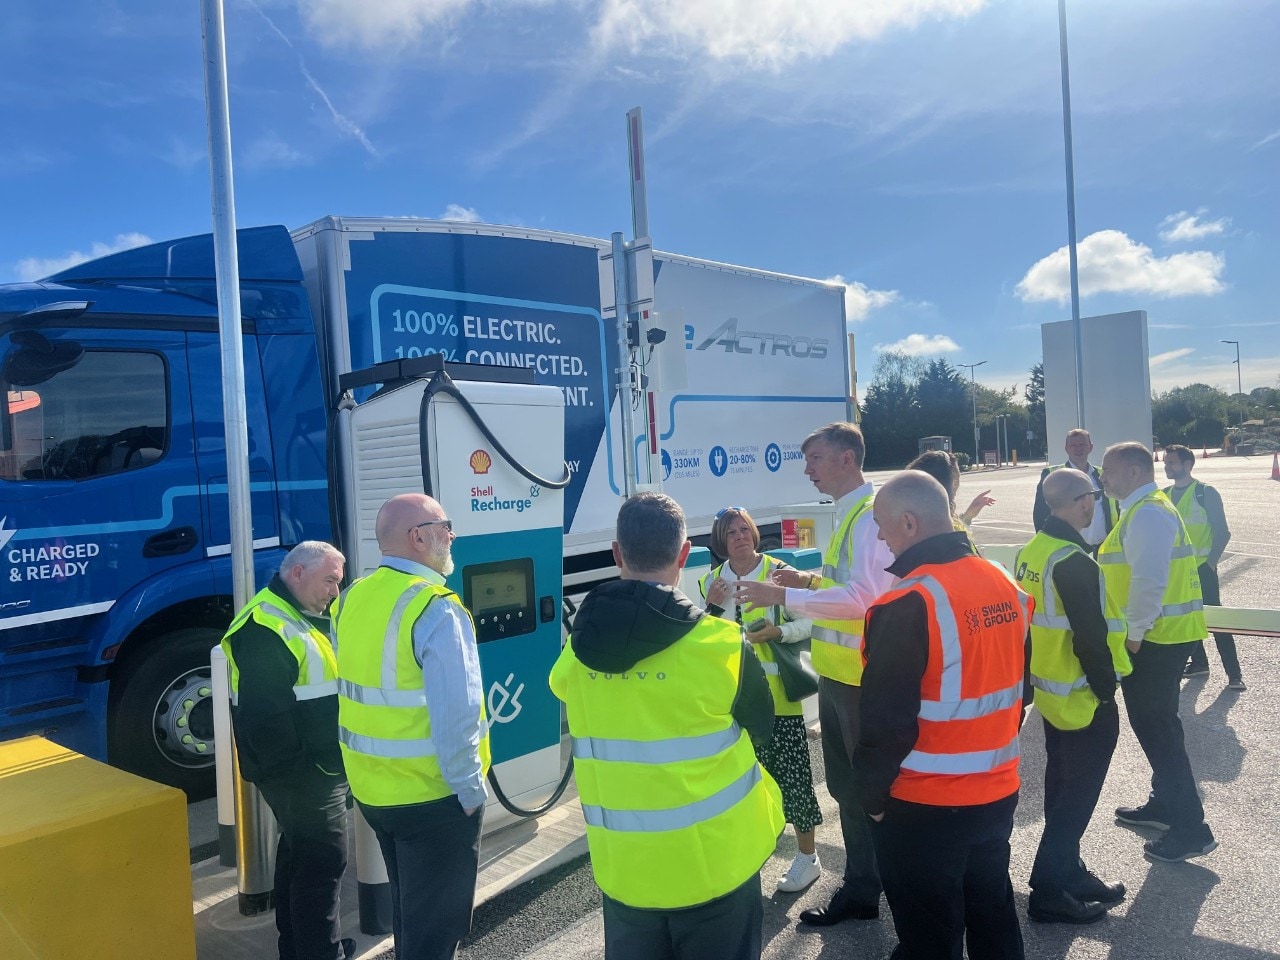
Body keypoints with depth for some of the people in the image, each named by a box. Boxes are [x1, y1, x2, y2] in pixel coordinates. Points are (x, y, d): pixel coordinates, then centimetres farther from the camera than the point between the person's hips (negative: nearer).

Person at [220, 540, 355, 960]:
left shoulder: (302, 617, 13)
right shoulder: (264, 626, -21)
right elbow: (265, 716, -26)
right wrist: (298, 769, -22)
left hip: (319, 767, 10)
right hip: (302, 774, -10)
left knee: (300, 853, 19)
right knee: (324, 859, -4)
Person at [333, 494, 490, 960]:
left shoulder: (352, 599, 3)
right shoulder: (436, 608, -22)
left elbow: (358, 690, 10)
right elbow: (455, 713, -26)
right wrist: (470, 789, -15)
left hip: (371, 787, 8)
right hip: (433, 794, -8)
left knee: (407, 908, 26)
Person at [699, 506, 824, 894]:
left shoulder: (779, 572, -6)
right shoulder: (712, 582, 7)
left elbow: (808, 623, -5)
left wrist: (778, 632, -22)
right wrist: (711, 606, -7)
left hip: (778, 691, -4)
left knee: (791, 773, 0)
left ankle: (807, 856, 18)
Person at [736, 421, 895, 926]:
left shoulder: (869, 515, -19)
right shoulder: (848, 512, 13)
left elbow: (861, 595, -27)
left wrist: (783, 596, -25)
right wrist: (809, 579, 6)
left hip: (861, 674, -10)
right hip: (837, 671, 10)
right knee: (846, 784, 21)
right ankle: (861, 885, 37)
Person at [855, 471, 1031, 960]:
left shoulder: (908, 604, -24)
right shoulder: (1006, 585, 1)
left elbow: (887, 720, -21)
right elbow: (1016, 687, 12)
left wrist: (873, 794, -6)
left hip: (923, 808, -7)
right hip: (997, 794, 7)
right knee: (993, 920, 23)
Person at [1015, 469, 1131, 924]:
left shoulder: (1031, 551, 3)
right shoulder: (1074, 561, -25)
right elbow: (1090, 639, -24)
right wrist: (1107, 689, -11)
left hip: (1050, 692, 9)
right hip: (1083, 699, -9)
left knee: (1062, 786, 19)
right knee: (1078, 795, 3)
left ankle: (1068, 873, 34)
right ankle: (1049, 892, 10)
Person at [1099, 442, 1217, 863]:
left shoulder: (1147, 513, -19)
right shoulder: (1142, 510, 14)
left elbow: (1149, 580, -27)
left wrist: (1133, 632, -20)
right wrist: (1136, 629, 15)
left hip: (1154, 637, -10)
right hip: (1158, 635, 10)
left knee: (1155, 727, -3)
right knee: (1156, 724, 20)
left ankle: (1191, 828, 6)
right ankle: (1164, 803, 34)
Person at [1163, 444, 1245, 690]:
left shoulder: (1206, 493, -10)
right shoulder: (1164, 495, 5)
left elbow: (1222, 531, -9)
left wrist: (1211, 561, -13)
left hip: (1201, 567, -6)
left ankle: (1234, 672, 3)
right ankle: (1199, 662, 27)